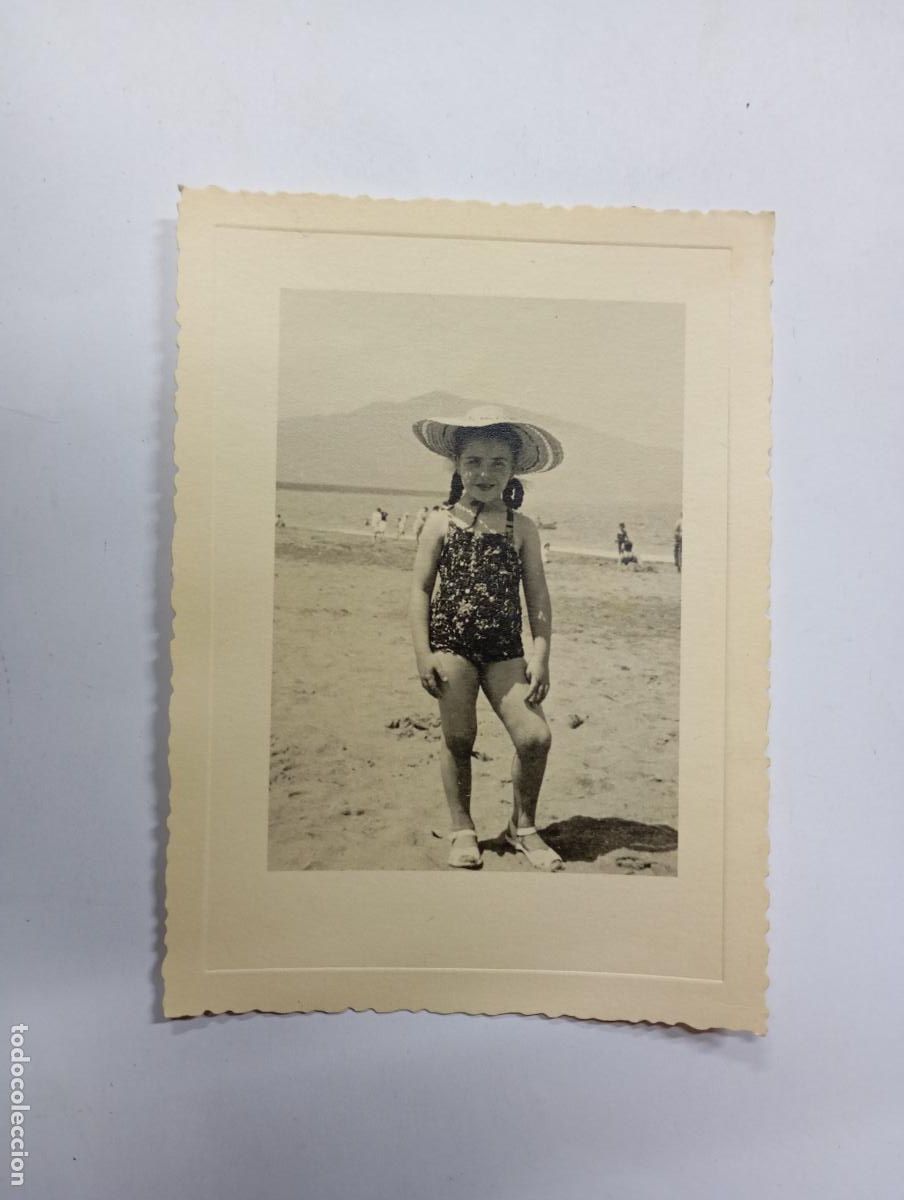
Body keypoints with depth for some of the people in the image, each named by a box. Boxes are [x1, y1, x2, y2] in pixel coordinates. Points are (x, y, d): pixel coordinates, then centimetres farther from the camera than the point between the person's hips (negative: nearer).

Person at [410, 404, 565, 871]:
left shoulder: (522, 528, 6)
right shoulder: (441, 521, 3)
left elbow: (538, 596, 5)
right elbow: (420, 587, 1)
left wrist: (540, 655, -2)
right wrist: (423, 652, -6)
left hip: (505, 649, 1)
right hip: (451, 643, -1)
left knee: (535, 736, -7)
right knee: (458, 740, 4)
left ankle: (523, 826, 17)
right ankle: (462, 829, 26)